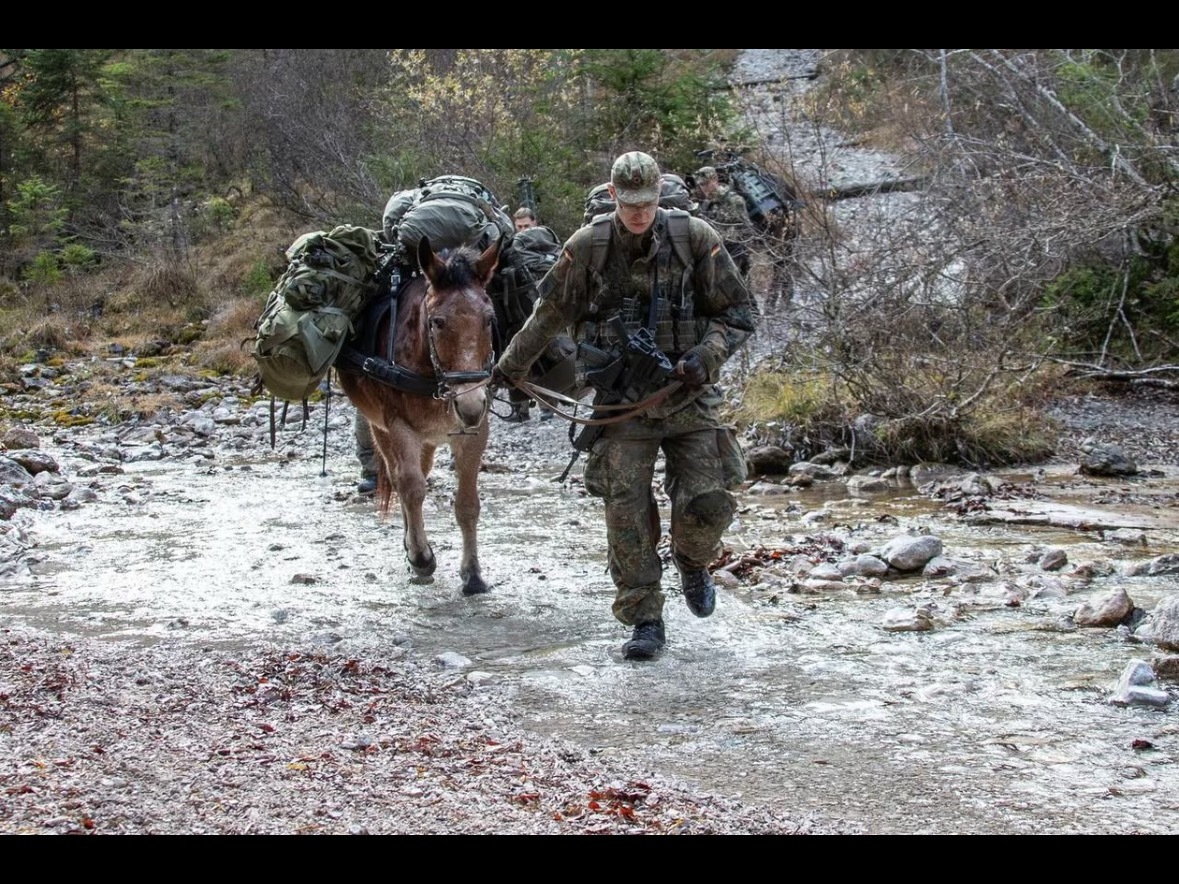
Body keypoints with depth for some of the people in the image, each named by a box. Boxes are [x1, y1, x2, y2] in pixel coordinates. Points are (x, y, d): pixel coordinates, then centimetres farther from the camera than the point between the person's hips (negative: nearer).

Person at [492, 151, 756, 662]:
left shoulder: (696, 238, -6)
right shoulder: (587, 247, -3)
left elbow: (738, 314, 0)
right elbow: (550, 315, 12)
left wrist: (705, 356, -18)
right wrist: (509, 369, 19)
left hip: (688, 396, -1)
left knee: (709, 502, -10)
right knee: (626, 511, -6)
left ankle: (691, 561, 25)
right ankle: (645, 621, 6)